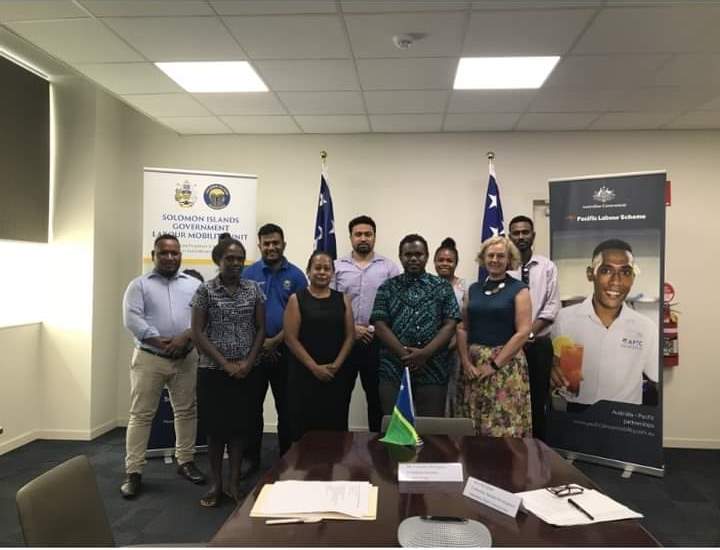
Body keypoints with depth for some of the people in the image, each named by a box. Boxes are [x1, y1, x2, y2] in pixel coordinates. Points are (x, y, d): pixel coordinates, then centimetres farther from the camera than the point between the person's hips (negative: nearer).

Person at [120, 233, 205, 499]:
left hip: (186, 357, 3)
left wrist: (185, 337, -17)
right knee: (141, 415, 2)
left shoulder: (194, 285, 9)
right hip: (149, 357, -2)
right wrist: (160, 341, -18)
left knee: (187, 411, 11)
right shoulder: (139, 285, 2)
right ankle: (133, 472, 11)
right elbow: (132, 319, -9)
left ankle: (185, 461, 26)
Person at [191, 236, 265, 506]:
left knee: (240, 426, 7)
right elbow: (198, 332, -7)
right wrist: (225, 364, -12)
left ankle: (234, 482, 20)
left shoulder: (254, 289, 4)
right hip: (213, 371, -2)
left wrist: (248, 362, -8)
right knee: (216, 427, 5)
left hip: (246, 371, 2)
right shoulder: (205, 290, -4)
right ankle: (215, 484, 20)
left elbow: (260, 328, 5)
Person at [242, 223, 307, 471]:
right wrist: (258, 343, -8)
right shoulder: (249, 274, 2)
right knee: (252, 406, 9)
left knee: (286, 407, 9)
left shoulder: (295, 275, 0)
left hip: (285, 350, 0)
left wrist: (275, 341, -12)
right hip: (253, 350, 1)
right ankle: (252, 458, 24)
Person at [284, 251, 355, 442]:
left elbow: (350, 336, 5)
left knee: (336, 427, 5)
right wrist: (314, 367, -12)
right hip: (304, 374, -2)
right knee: (304, 427, 1)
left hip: (338, 375, 2)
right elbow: (290, 338, -7)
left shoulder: (342, 299, 8)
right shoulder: (297, 299, 0)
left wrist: (336, 365, -8)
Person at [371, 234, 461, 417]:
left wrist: (425, 353, -13)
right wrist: (404, 353, -13)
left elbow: (450, 325, 0)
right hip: (393, 370, 0)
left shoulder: (443, 287, 8)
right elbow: (379, 325, -1)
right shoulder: (387, 288, 8)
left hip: (433, 370, 0)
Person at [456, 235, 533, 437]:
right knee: (471, 428, 6)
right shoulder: (473, 289, 12)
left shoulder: (519, 289, 0)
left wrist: (495, 364, -12)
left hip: (506, 365, -4)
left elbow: (523, 332, -8)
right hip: (473, 364, 4)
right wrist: (465, 362, -5)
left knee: (505, 427, -3)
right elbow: (462, 328, 8)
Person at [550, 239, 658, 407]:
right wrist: (553, 372, -14)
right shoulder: (565, 318, -4)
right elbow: (550, 364, 4)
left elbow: (660, 383, 7)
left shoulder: (647, 328, -1)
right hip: (576, 416, -1)